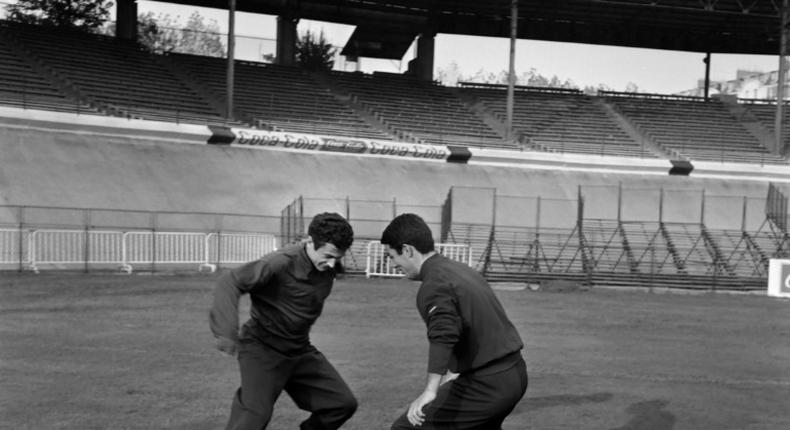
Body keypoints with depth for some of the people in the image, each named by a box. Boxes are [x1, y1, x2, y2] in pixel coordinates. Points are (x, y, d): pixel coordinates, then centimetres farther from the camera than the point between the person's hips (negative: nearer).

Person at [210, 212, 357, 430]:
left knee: (344, 403, 2)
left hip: (300, 351, 7)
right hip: (263, 349, -7)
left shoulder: (329, 266, -5)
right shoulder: (281, 263, -26)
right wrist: (227, 331, -39)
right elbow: (230, 282, -31)